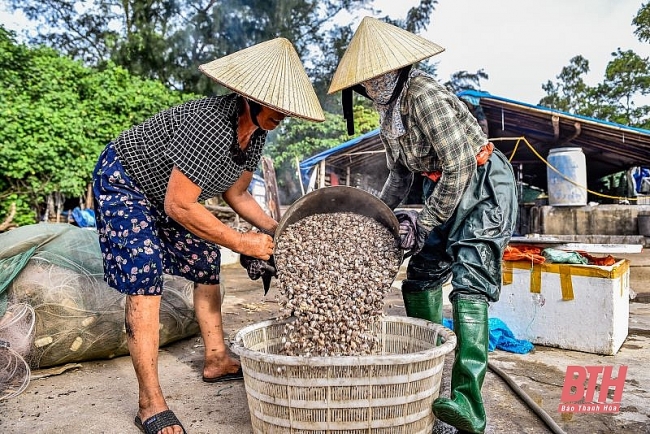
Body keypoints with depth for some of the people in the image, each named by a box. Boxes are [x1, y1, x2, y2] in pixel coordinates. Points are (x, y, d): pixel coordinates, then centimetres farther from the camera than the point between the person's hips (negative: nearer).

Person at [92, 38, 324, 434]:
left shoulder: (257, 130, -10)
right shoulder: (212, 125, -37)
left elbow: (236, 194, 1)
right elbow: (178, 207, -36)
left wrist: (273, 228, -12)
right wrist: (240, 242, -30)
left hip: (166, 190, 9)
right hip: (124, 183, -9)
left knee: (207, 265, 9)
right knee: (145, 280, -17)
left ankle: (217, 360, 24)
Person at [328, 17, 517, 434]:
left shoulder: (424, 95, -22)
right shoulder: (389, 110, 6)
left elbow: (459, 166, -25)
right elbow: (401, 172, 17)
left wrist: (424, 223, -18)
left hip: (483, 185, -9)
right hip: (443, 189, 9)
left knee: (469, 282, -21)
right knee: (421, 274, 9)